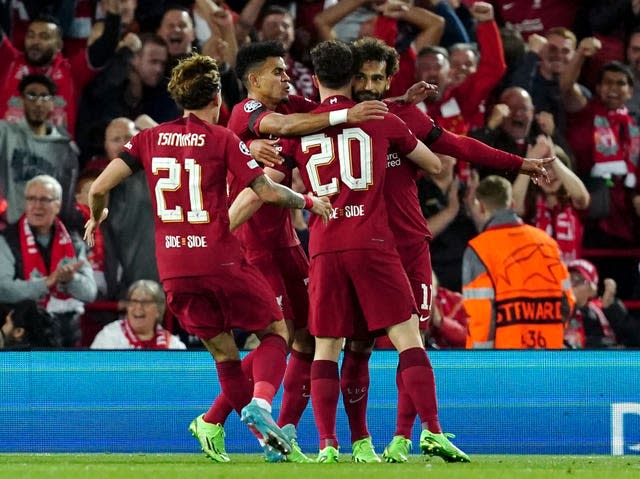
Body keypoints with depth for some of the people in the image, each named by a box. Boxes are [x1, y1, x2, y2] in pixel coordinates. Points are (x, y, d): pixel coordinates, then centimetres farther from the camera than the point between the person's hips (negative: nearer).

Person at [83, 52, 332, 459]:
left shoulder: (150, 139, 8)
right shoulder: (222, 139, -3)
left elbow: (100, 187, 2)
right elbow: (267, 192, -7)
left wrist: (97, 217, 23)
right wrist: (309, 201, 11)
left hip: (173, 266, 4)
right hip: (220, 260, -4)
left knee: (223, 353, 14)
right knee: (275, 333, 8)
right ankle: (259, 403, -17)